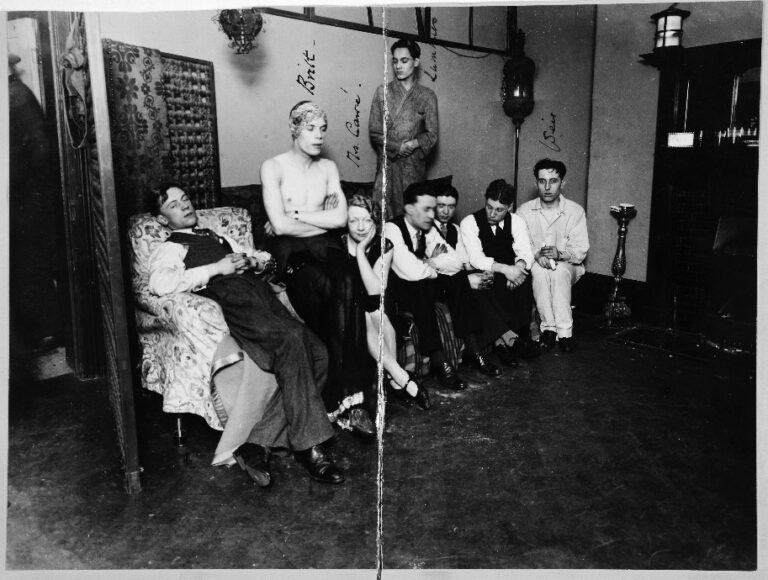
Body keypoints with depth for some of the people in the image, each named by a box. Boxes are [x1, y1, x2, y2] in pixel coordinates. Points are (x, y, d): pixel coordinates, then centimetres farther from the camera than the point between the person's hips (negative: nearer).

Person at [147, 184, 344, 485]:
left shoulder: (217, 236, 38)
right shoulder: (169, 248, 16)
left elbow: (262, 258, 39)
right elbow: (160, 283, -8)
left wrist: (253, 259, 13)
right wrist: (217, 268, -7)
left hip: (259, 291, 7)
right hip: (230, 301, -6)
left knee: (316, 352, -18)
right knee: (292, 338, -32)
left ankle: (265, 437, -9)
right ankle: (308, 446, -24)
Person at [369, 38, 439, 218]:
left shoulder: (427, 95, 7)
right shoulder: (382, 92, 8)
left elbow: (432, 136, 4)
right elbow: (374, 132, 3)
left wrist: (413, 145, -13)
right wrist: (398, 147, -9)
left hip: (415, 165, 0)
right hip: (387, 164, 0)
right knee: (383, 214, -5)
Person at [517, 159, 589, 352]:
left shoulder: (575, 211, -1)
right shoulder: (524, 211, 1)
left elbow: (581, 251, -7)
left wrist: (560, 253, -27)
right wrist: (536, 255, -25)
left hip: (567, 266, 0)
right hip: (534, 266, 1)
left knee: (560, 271, -35)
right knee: (540, 270, -35)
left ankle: (564, 331, -33)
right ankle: (549, 327, -29)